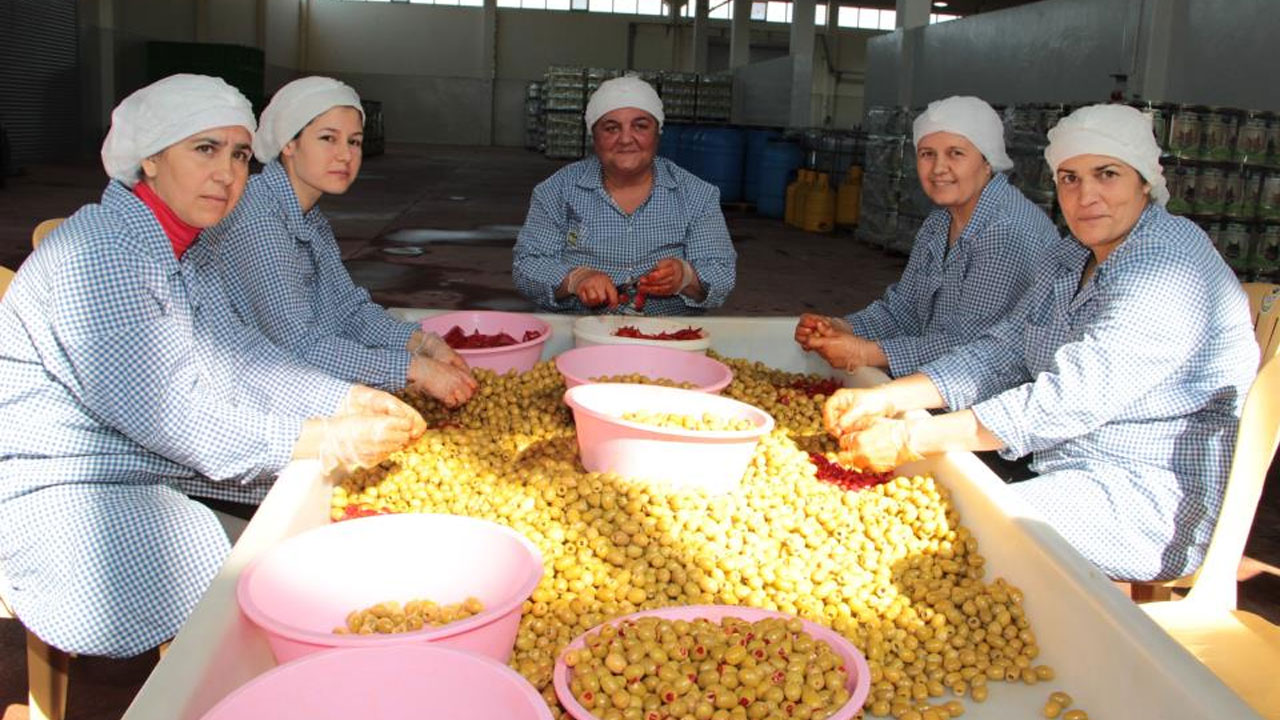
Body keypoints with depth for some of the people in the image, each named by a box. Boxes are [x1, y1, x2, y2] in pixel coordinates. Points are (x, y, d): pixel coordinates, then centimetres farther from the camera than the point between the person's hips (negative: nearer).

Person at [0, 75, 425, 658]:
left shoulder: (185, 247, 9)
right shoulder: (99, 253, -23)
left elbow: (235, 361, 6)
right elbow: (164, 412, -28)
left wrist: (351, 401, -7)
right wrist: (318, 440, -30)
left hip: (150, 465, 10)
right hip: (52, 492, -9)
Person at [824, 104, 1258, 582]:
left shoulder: (1170, 266, -20)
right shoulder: (1071, 259, 10)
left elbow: (1071, 399, -28)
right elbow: (1003, 351, 5)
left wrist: (913, 440, -30)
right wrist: (885, 398, -10)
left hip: (1157, 500, -9)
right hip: (1068, 469, 9)